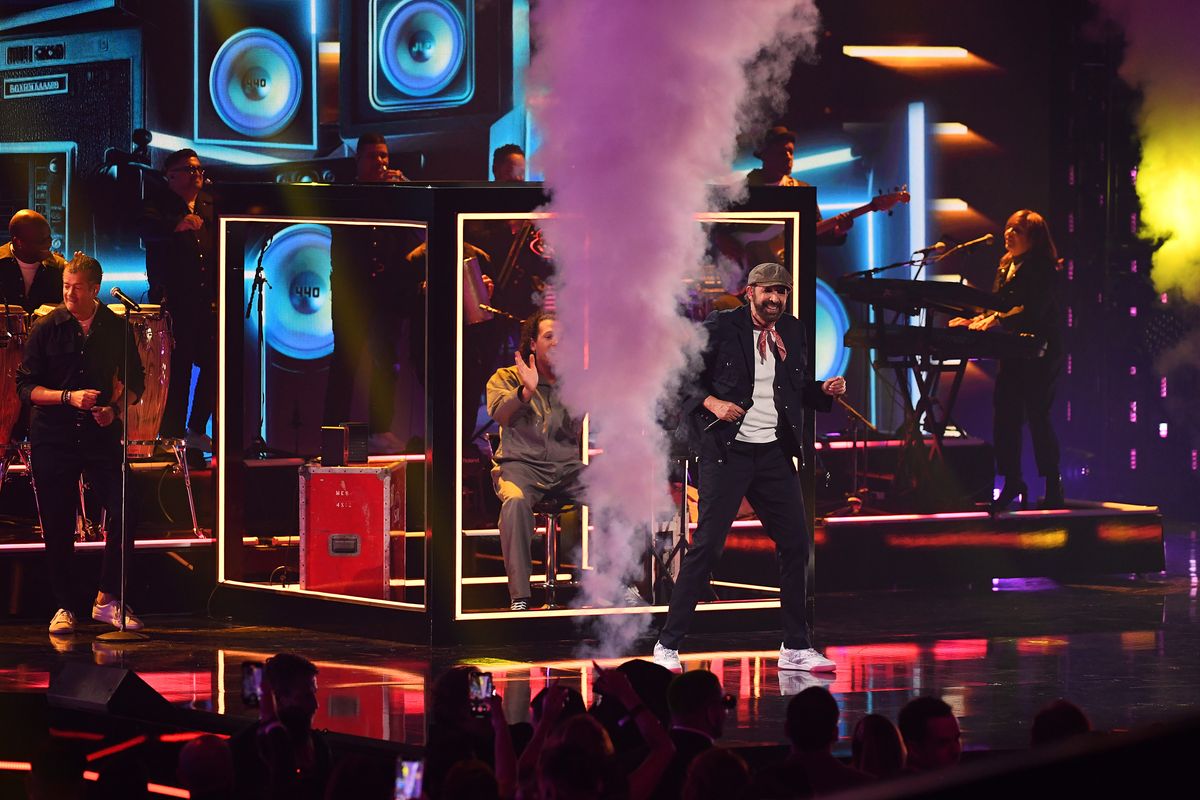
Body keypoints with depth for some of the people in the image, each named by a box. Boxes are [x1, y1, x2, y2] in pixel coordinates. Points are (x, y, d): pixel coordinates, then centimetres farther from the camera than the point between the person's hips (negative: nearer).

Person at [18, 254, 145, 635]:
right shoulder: (47, 328, 0)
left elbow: (136, 382, 13)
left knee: (126, 511, -10)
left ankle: (107, 599, 4)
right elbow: (26, 386, -2)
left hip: (101, 435, 1)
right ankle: (64, 607, 13)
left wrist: (115, 408, -6)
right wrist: (69, 397, -16)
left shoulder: (117, 328, 5)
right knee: (58, 527, 1)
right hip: (53, 436, -1)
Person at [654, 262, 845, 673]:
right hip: (728, 451, -5)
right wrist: (711, 403, -18)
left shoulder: (793, 332, 11)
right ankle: (668, 645, -2)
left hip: (775, 453, 5)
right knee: (707, 544, -8)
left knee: (795, 545, 5)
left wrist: (825, 390, 2)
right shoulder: (720, 327, -5)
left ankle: (796, 648, 16)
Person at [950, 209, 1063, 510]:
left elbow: (1033, 309, -22)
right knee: (1004, 415, 3)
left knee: (1037, 416, -7)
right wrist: (975, 320, 3)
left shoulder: (1042, 269, -11)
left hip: (1040, 352, -8)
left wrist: (995, 320, -30)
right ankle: (1012, 482, 12)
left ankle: (1053, 489, 0)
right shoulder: (1005, 266, 15)